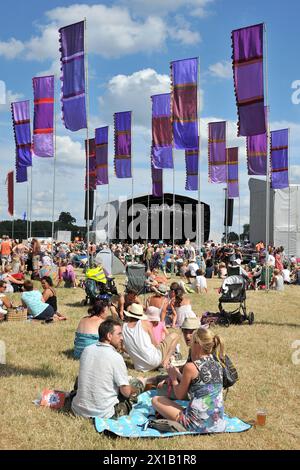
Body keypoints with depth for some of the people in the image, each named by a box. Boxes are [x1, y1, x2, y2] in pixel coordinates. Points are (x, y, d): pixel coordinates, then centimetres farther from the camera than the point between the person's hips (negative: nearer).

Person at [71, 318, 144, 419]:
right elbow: (126, 392, -14)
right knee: (138, 384, 10)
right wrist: (132, 389, 8)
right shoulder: (116, 357, -18)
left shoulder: (87, 350, 0)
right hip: (104, 414, -8)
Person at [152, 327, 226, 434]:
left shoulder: (191, 367, -14)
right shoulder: (218, 365, 5)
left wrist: (174, 377, 13)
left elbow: (180, 396, -2)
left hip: (197, 424, -7)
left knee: (156, 400, 9)